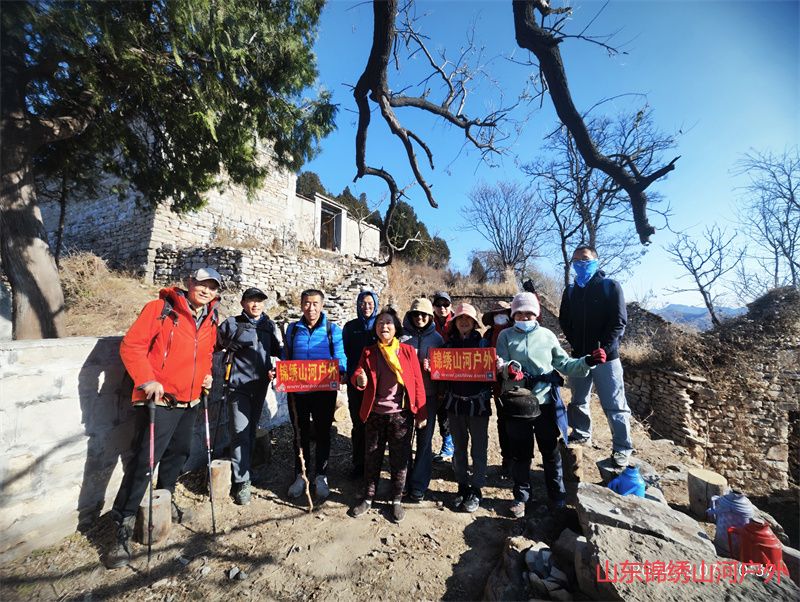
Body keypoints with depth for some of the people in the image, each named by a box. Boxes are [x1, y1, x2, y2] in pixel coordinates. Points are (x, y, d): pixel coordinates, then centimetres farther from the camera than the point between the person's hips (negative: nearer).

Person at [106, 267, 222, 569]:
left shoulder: (210, 320, 7)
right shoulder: (160, 309, -13)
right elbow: (131, 346, -14)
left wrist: (206, 375, 7)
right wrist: (147, 380, -22)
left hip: (189, 401, 7)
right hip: (158, 399, -7)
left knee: (178, 453, 20)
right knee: (143, 461, -4)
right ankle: (123, 527, 12)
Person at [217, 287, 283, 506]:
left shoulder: (269, 326, 8)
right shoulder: (232, 323, -1)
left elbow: (278, 351, 13)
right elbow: (215, 346, 5)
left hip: (260, 385, 4)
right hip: (239, 383, -4)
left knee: (251, 430, 15)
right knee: (241, 432, -6)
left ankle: (242, 469, 34)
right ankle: (242, 481, 6)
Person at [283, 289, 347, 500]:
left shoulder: (333, 330, -4)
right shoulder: (293, 329, 5)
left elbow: (340, 358, -5)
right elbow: (286, 358, 12)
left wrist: (340, 373, -24)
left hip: (324, 391, -2)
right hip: (298, 390, 2)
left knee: (323, 434, 12)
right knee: (300, 434, 16)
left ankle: (321, 476, 30)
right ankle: (300, 475, 34)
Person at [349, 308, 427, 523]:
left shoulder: (407, 350, -4)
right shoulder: (368, 352, 2)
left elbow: (417, 382, -3)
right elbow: (358, 374, -6)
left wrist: (420, 413, -3)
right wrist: (359, 380, -30)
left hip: (401, 415, -1)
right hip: (374, 414, 2)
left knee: (399, 459, 11)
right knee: (371, 457, 14)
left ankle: (397, 501, 32)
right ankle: (368, 498, 35)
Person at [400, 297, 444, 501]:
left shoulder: (437, 338, 5)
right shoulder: (402, 336, 1)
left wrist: (433, 368, -10)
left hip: (429, 396, 1)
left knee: (425, 440, 6)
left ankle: (418, 485, 22)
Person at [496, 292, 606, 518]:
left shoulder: (547, 335, 4)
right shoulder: (506, 336, 1)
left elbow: (565, 365, 7)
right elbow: (501, 366, -6)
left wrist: (587, 362, -9)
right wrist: (508, 368, -28)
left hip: (546, 402, 1)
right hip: (518, 403, -1)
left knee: (551, 451, 15)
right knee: (520, 453, 12)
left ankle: (557, 497, 36)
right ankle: (521, 496, 31)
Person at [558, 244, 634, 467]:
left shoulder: (611, 286, -2)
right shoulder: (570, 291, 10)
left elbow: (619, 321, -8)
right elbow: (564, 321, 11)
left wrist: (602, 348, -15)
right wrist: (576, 344, -1)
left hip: (606, 356, -4)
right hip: (579, 356, 4)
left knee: (615, 405, 1)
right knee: (578, 401, 15)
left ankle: (622, 448, 15)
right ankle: (581, 435, 32)